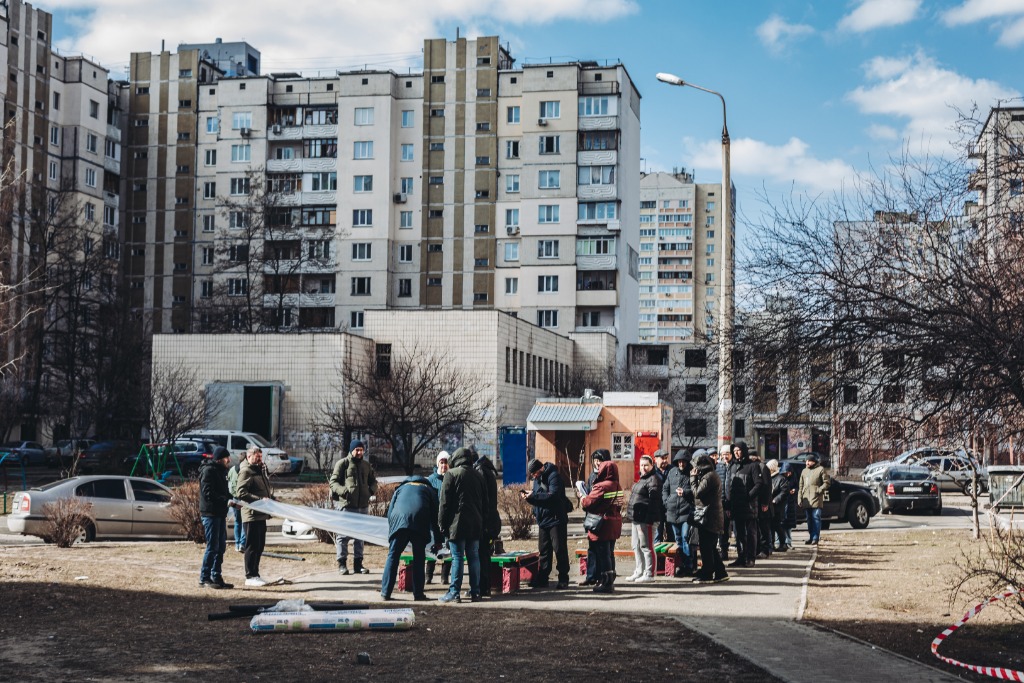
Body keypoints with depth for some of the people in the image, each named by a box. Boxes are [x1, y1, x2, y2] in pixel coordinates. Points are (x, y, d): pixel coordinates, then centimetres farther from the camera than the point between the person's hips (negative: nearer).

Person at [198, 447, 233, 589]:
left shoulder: (221, 471, 18)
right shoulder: (208, 471, -12)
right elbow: (208, 493, -21)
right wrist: (227, 500, -26)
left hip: (220, 513, 9)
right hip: (210, 513, -9)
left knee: (221, 546, 11)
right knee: (212, 546, -7)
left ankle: (216, 577, 17)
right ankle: (204, 577, 1)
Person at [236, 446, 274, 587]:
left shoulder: (260, 470, 20)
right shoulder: (246, 472, -9)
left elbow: (266, 489, 26)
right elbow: (242, 493, -19)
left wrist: (271, 498, 6)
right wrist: (260, 499, -24)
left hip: (261, 514, 9)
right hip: (251, 515, -9)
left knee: (260, 545, 12)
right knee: (252, 546, -6)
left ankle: (255, 574, 20)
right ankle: (250, 576, -2)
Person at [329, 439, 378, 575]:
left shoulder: (367, 465, 14)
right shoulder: (342, 464, -2)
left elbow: (373, 481, 24)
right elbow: (333, 482, -4)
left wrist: (373, 492, 4)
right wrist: (343, 490, -22)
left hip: (363, 505, 6)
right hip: (346, 504, -5)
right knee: (343, 535, -4)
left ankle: (358, 564, 19)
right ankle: (342, 564, 2)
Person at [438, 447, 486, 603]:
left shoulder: (451, 474, -5)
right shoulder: (478, 475, 14)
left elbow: (445, 502, -8)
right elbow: (484, 501, 16)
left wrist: (442, 523, -4)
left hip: (457, 523, -5)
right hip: (476, 524, 5)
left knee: (457, 557, -5)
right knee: (474, 557, 8)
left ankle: (454, 593, -4)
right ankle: (475, 592, 10)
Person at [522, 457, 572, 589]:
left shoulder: (553, 476, -13)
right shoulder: (537, 479, 15)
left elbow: (553, 495, -26)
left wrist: (533, 496, -25)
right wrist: (528, 497, -4)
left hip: (556, 520, -8)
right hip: (543, 521, 8)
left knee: (560, 550, -4)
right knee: (544, 550, 10)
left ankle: (563, 579, 2)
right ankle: (542, 579, 15)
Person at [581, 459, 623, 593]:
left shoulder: (601, 487, -18)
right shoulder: (617, 487, 8)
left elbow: (588, 504, -18)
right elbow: (618, 505, 9)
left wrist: (583, 499, 5)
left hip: (602, 525, -8)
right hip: (614, 525, 8)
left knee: (603, 553, -1)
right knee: (610, 553, 16)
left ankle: (606, 583, 2)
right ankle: (610, 581, 22)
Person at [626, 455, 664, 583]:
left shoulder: (653, 480, -12)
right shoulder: (642, 479, 19)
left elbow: (654, 501, -19)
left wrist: (649, 520, -23)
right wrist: (633, 515, 19)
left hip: (646, 519, -10)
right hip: (637, 519, 10)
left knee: (646, 547, -5)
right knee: (636, 547, 16)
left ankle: (649, 574, 0)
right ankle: (639, 572, 25)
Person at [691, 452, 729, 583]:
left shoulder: (708, 477, -15)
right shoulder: (713, 475, 16)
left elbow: (697, 493, -17)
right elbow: (699, 492, 16)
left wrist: (693, 477, -7)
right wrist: (695, 477, 7)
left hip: (707, 517, -10)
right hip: (713, 517, 10)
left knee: (705, 547, -4)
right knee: (711, 547, 14)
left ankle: (706, 574, 0)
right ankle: (720, 573, 16)